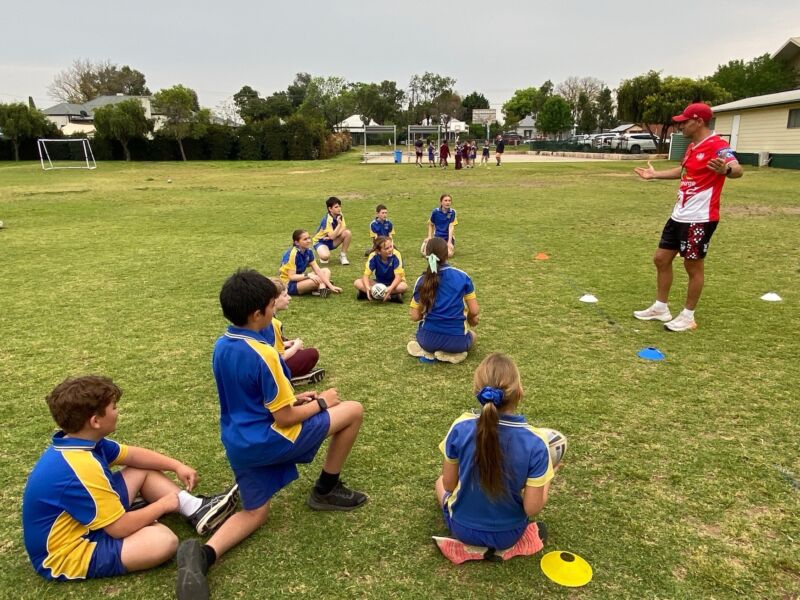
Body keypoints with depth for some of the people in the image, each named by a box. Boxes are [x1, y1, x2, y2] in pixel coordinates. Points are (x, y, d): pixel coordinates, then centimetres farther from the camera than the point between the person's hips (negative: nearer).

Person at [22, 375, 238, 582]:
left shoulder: (83, 442, -3)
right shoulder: (82, 469, -33)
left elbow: (133, 455, 12)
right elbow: (121, 528, -26)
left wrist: (177, 466, 5)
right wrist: (163, 504, -10)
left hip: (82, 523, 10)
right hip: (68, 553, -10)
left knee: (142, 471, 11)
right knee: (164, 540, -29)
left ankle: (195, 508, 4)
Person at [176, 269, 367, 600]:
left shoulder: (221, 347, 3)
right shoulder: (262, 354, -24)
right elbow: (285, 418, -18)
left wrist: (289, 398, 15)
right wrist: (321, 402, -2)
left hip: (239, 443, 8)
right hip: (269, 440, -8)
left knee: (254, 513, 23)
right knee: (353, 410, 1)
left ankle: (204, 553, -7)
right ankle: (325, 490, 15)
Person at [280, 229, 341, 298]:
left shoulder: (308, 251, -1)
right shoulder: (293, 254, -24)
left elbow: (318, 270, -3)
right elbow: (291, 276, -24)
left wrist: (331, 286, -9)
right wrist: (308, 275, -36)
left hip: (299, 279, 9)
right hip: (289, 284, -9)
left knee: (326, 270, 2)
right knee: (317, 280, -32)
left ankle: (322, 288, -22)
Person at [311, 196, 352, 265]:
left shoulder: (340, 215, -6)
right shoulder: (327, 219, -26)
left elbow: (343, 229, -12)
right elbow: (332, 236, -33)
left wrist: (332, 236, -25)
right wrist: (339, 224, -41)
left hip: (332, 241, 6)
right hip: (320, 241, -6)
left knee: (347, 233, -20)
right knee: (325, 256, -38)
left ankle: (343, 256, -3)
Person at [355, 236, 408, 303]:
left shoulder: (396, 255, -25)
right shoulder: (373, 256, -20)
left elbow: (398, 276, -27)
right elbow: (366, 275, -21)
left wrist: (390, 288, -46)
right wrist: (367, 288, -43)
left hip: (393, 283, -2)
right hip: (378, 282, 2)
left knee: (403, 286, -37)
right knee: (357, 283, -22)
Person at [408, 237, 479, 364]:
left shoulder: (422, 281, -4)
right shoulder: (463, 276, -5)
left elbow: (415, 317, -1)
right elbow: (474, 311, -2)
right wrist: (470, 319, 22)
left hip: (429, 338, 1)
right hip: (455, 340, -1)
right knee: (472, 335, 36)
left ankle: (427, 351, 5)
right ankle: (451, 354, 5)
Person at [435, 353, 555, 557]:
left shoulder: (461, 428, -25)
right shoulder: (535, 443, -26)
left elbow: (449, 484, -11)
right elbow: (532, 509, -18)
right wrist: (548, 476, -2)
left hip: (462, 528, -1)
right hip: (508, 535, 1)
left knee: (441, 482, 31)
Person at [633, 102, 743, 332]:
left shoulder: (717, 146, -17)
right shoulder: (693, 146, 12)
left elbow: (737, 170, -33)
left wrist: (725, 169, -56)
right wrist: (655, 174, 39)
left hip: (700, 218, -10)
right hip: (679, 216, 10)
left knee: (693, 266, 1)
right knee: (661, 259, 13)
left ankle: (688, 317, 15)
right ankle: (660, 308, 26)